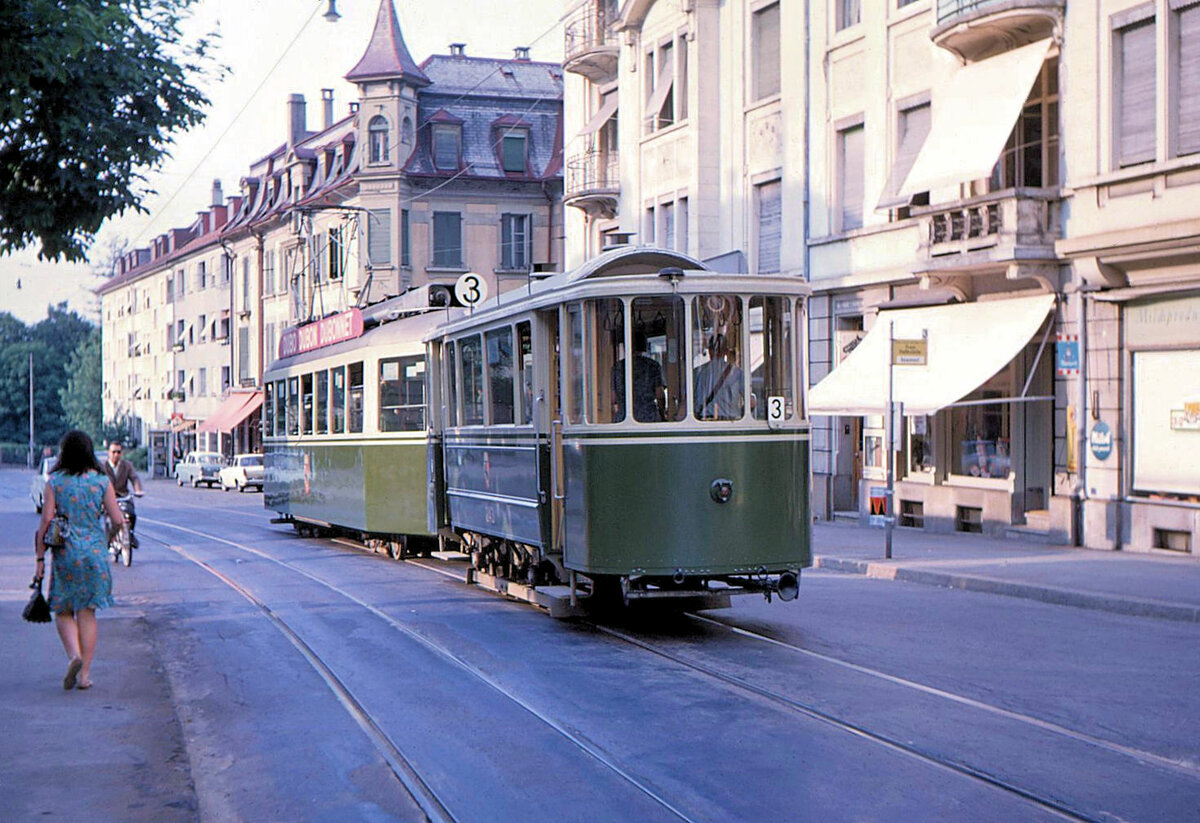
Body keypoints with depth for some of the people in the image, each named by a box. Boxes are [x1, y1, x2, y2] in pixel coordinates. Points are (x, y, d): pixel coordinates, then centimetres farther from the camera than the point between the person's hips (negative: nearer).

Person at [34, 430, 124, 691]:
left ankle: (74, 654, -13)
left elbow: (46, 519, -6)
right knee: (87, 613, 9)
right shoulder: (102, 480, -1)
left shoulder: (54, 481, -3)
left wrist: (40, 557, 0)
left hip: (65, 554, -1)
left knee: (63, 611, 12)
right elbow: (117, 520, -3)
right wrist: (121, 522, 21)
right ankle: (85, 673, 8)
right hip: (94, 552, 1)